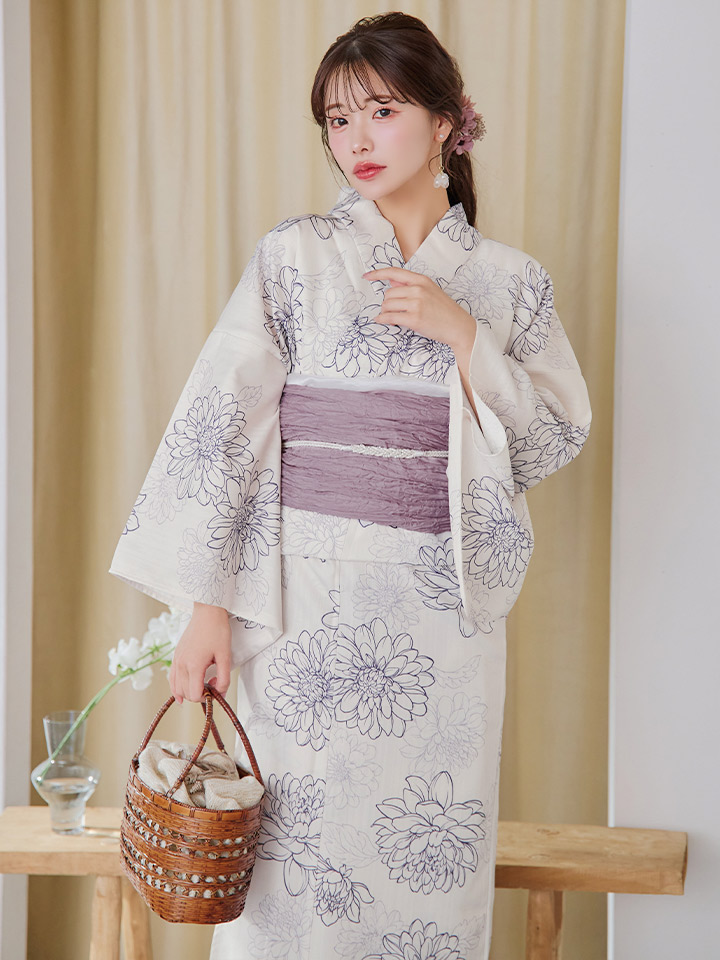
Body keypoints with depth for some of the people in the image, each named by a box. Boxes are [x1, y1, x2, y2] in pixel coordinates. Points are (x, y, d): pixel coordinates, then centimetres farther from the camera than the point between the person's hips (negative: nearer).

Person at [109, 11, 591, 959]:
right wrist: (209, 605, -10)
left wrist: (461, 333, -10)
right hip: (306, 600, -1)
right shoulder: (294, 259, 1)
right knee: (295, 857, 2)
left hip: (444, 610, 2)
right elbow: (219, 423, -3)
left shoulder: (509, 279, 7)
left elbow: (555, 440, 3)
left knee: (432, 860, 6)